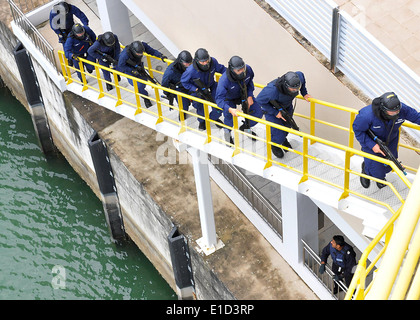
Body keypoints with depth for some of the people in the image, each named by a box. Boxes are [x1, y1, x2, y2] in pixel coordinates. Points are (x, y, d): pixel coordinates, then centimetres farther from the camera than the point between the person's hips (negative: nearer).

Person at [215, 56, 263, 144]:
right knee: (230, 119, -15)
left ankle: (245, 127, 33)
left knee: (258, 113, 0)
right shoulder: (224, 80, -42)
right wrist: (230, 109, -53)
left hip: (244, 94, 4)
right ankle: (227, 132, 25)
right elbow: (219, 99, -40)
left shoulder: (248, 69, -28)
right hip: (229, 98, -4)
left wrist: (250, 96, -8)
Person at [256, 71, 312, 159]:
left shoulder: (299, 77, -31)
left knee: (287, 125, 20)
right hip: (272, 108, -5)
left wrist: (304, 93, -2)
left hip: (287, 106, 5)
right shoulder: (273, 90, -47)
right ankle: (274, 145, 30)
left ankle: (284, 139, 55)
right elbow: (260, 100, -30)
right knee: (278, 133, -6)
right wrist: (275, 112, -26)